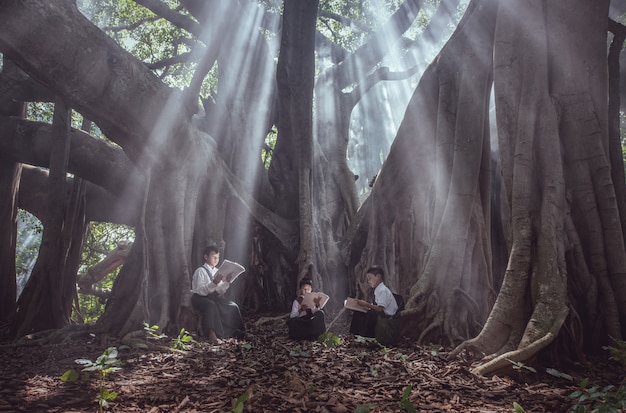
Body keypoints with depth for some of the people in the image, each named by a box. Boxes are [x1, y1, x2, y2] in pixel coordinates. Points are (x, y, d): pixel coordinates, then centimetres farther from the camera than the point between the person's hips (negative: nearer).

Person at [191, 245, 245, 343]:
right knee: (211, 305, -37)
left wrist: (226, 282, -12)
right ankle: (211, 334, -36)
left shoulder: (217, 271, 10)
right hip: (199, 298, -6)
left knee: (232, 306, -13)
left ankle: (234, 332, -4)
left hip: (214, 298, 6)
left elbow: (220, 292, 6)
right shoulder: (200, 271, -9)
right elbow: (201, 291, -21)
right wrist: (214, 283, -32)